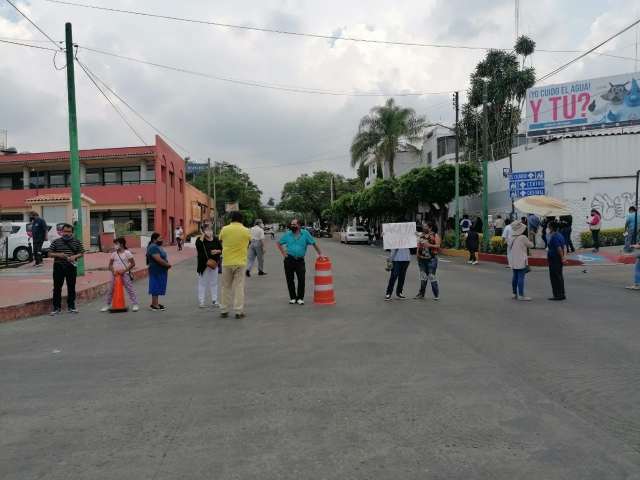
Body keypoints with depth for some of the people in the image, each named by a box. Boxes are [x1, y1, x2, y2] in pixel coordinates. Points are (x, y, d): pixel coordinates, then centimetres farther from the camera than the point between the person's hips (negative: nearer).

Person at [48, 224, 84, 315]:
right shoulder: (56, 242, 3)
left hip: (71, 267, 1)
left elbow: (81, 253, 7)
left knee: (71, 287, 8)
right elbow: (50, 253, 5)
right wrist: (58, 255, -15)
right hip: (58, 267, 0)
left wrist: (75, 256, -13)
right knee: (57, 288, 2)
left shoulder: (77, 242, 4)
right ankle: (57, 307, 9)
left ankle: (71, 306, 19)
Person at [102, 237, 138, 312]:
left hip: (125, 274, -5)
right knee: (110, 290, 8)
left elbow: (133, 263, -8)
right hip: (115, 274, 5)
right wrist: (113, 271, -10)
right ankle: (107, 305, 19)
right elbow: (110, 265, 9)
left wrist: (124, 271, -15)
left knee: (130, 289, -4)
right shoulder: (114, 254, 7)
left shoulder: (127, 253, -6)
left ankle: (135, 304, -1)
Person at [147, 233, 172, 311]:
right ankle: (155, 306, 2)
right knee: (156, 288, -4)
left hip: (160, 271, 10)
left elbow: (162, 257, 18)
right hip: (157, 272, -10)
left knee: (157, 288, 16)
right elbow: (158, 259, -26)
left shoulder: (157, 247, 13)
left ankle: (154, 304, 24)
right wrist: (168, 265, -15)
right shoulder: (153, 247, -19)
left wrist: (167, 264, 2)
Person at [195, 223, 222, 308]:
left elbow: (221, 250, 9)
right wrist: (203, 236, -17)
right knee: (202, 282, 2)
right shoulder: (201, 239, -4)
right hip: (204, 264, -4)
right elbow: (198, 246, -27)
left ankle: (214, 300, 18)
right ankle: (201, 301, 7)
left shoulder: (215, 239, 7)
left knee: (214, 283, 10)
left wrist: (217, 251, -13)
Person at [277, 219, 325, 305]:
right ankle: (292, 297, 18)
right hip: (289, 260, 2)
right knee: (290, 279, 6)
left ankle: (300, 298, 8)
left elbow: (314, 243, 2)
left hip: (300, 260, -1)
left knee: (301, 280, -4)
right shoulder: (287, 234, 4)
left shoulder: (305, 233, -1)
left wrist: (320, 253, -2)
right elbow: (279, 242, 15)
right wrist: (283, 252, 3)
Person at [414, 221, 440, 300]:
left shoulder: (435, 235, -3)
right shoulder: (422, 234, 13)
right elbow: (419, 244, 14)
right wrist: (417, 253, 4)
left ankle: (436, 294, 8)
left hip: (431, 259, -6)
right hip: (422, 259, 6)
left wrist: (430, 245, -23)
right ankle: (421, 293, 20)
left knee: (432, 276, -4)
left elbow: (438, 246, -9)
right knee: (423, 276, 12)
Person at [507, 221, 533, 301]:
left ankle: (514, 293, 22)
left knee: (515, 276, 14)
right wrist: (530, 239, 18)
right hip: (521, 260, -7)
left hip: (514, 260, 7)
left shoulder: (510, 237, 5)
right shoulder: (523, 237, -13)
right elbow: (530, 245, 2)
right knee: (521, 277, -6)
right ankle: (521, 295, -6)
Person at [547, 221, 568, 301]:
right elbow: (564, 247, 8)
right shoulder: (560, 235, 11)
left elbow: (559, 249, -22)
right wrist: (564, 257, 0)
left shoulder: (554, 237, -19)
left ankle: (558, 295, 1)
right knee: (559, 276, 16)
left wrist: (562, 258, -15)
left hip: (554, 259, -10)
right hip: (558, 259, 10)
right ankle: (562, 294, 22)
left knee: (555, 277, -3)